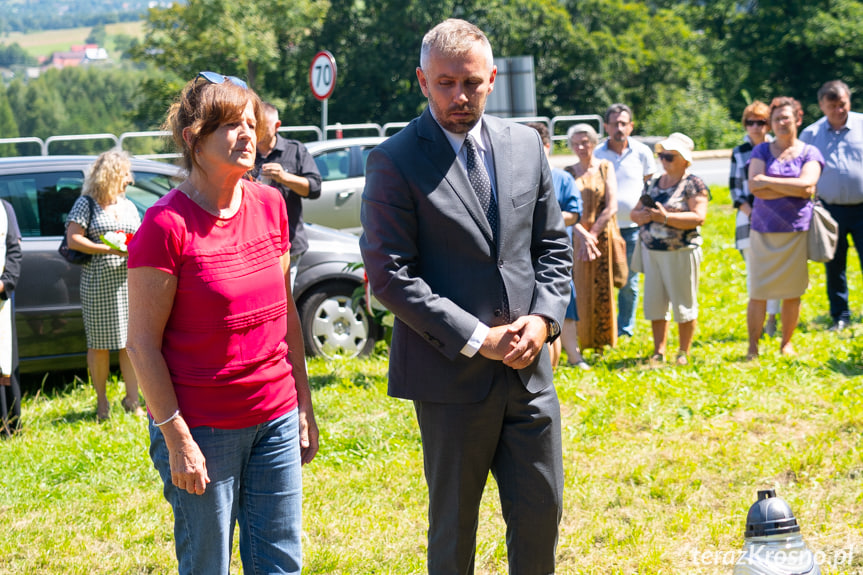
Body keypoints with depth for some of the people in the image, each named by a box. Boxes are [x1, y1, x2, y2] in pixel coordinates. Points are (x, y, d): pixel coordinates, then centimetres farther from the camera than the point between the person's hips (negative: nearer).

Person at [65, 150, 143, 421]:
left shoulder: (129, 206, 16)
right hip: (98, 284, -4)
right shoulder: (87, 204, -2)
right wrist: (110, 249, -17)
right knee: (100, 345, 2)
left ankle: (132, 399, 12)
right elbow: (73, 239, -10)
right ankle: (102, 402, 12)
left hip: (130, 283, 5)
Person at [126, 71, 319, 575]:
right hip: (202, 429, -5)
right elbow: (143, 343, -11)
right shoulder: (167, 224, -13)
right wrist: (176, 438, -14)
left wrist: (304, 405, 13)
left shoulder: (270, 205, 5)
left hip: (276, 420, 5)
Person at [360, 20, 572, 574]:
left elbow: (553, 245, 13)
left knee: (543, 509, 10)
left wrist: (544, 317, -5)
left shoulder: (525, 144, 7)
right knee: (454, 521, 8)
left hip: (529, 366, 5)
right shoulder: (395, 162, -9)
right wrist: (478, 338, -16)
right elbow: (390, 275, -14)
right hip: (452, 373, -4)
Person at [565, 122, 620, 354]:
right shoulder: (569, 172, 5)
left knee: (603, 290, 1)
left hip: (604, 237, -1)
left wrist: (593, 233, -10)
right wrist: (583, 235, -16)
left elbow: (611, 207, -4)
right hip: (578, 237, 1)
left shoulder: (605, 168, 2)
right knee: (580, 290, -2)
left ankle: (602, 339, 10)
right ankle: (582, 339, 6)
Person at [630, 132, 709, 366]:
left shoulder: (694, 184, -6)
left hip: (681, 252, -6)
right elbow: (635, 212, 17)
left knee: (684, 304, 1)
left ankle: (684, 353, 11)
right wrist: (642, 215, -7)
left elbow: (698, 217, -17)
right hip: (652, 251, 6)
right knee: (654, 303, 5)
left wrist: (666, 218, -22)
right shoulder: (653, 183, 14)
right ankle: (659, 352, 12)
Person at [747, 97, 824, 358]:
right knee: (758, 291, -3)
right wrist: (793, 189, -9)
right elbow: (754, 186, -7)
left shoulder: (809, 153, 5)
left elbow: (807, 185, -12)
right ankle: (752, 346, 3)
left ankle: (787, 343, 17)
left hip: (797, 230, 0)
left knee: (792, 291, 4)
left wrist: (769, 182, -10)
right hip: (764, 229, 0)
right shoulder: (762, 151, 7)